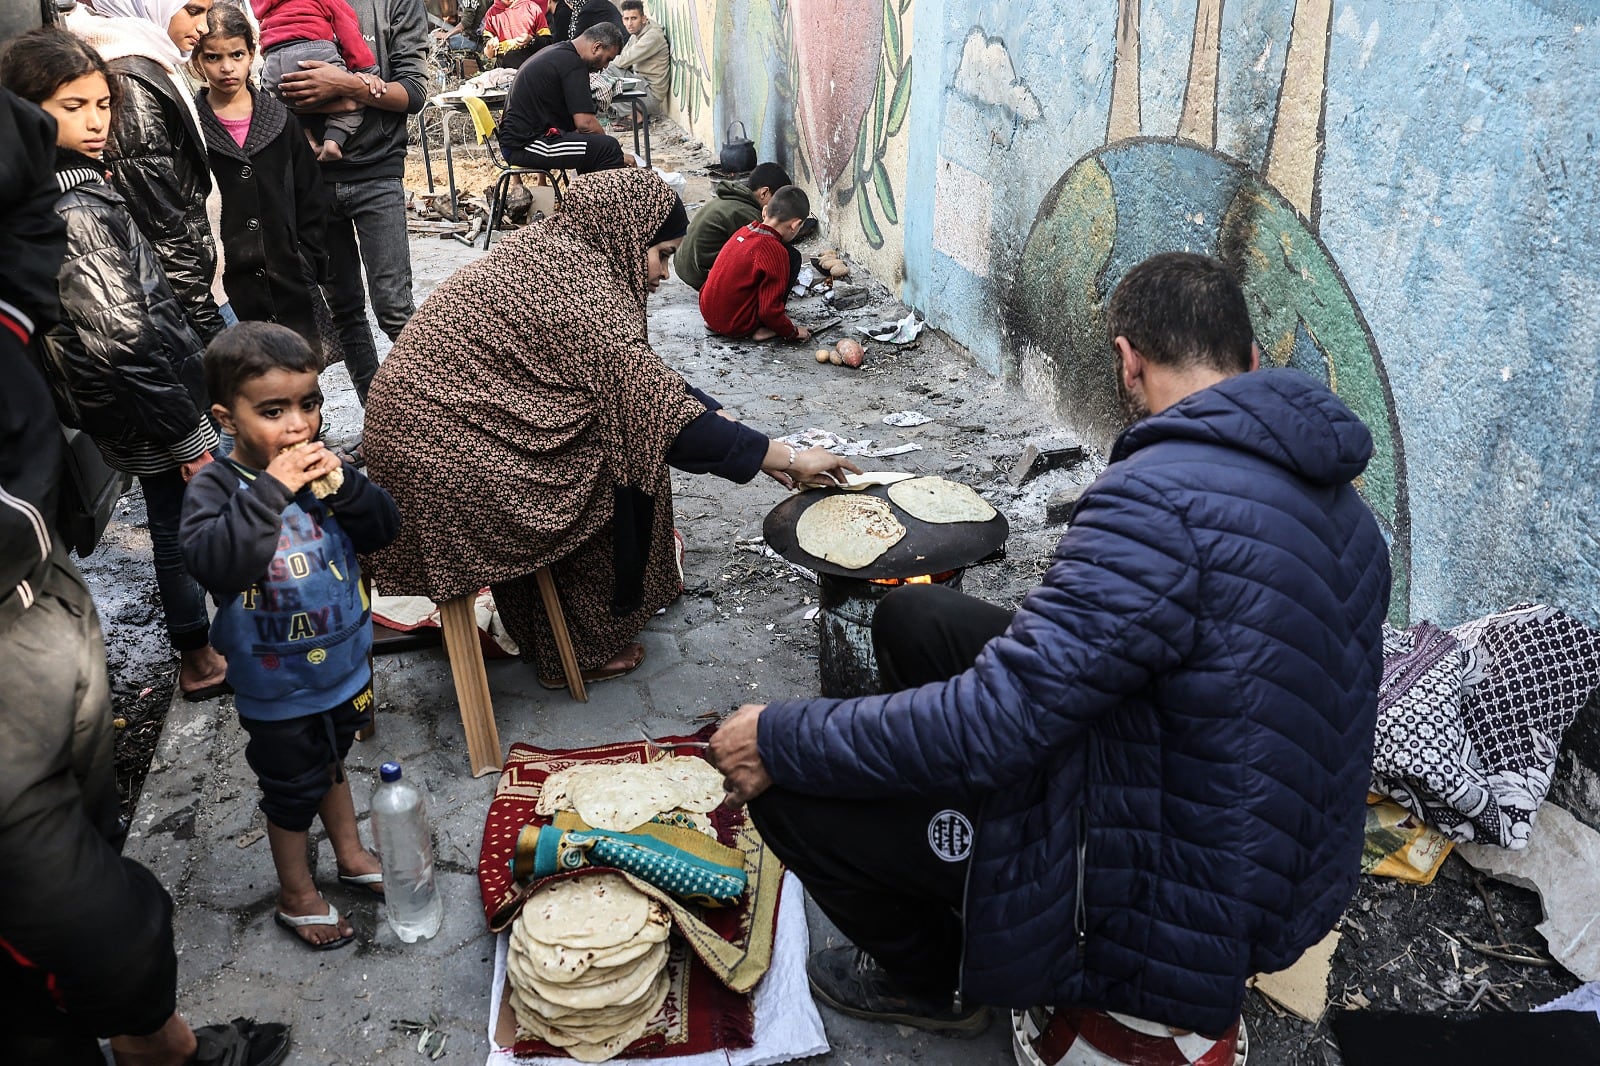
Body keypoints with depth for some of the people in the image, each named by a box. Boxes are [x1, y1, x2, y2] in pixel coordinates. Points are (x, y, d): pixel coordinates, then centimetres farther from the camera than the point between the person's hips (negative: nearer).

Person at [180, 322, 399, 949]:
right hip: (276, 687, -4)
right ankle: (297, 896, 37)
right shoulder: (215, 488, -22)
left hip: (344, 662, 4)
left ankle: (351, 855, 49)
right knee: (293, 786, 14)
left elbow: (382, 531, -9)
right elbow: (213, 563, -38)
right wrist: (272, 490, -42)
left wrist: (342, 486, -27)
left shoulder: (319, 466, -9)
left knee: (331, 762, 27)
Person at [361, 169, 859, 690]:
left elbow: (646, 380, 10)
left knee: (624, 435, 12)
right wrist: (787, 457, -20)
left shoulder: (550, 244, 6)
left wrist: (744, 435, 5)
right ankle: (587, 647, 12)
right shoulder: (583, 295, -23)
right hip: (450, 459, -9)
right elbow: (665, 420, -26)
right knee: (621, 474, -1)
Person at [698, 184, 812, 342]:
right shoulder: (776, 251, -19)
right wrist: (793, 332, -1)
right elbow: (770, 310, -18)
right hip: (736, 326, -7)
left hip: (707, 312, 7)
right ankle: (763, 329, -3)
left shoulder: (744, 231, 3)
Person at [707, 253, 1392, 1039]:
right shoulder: (1338, 500, 1)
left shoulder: (1162, 500, -29)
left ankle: (929, 977, 19)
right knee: (911, 617, 10)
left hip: (1182, 905, -9)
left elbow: (990, 725, -30)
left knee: (787, 784, -9)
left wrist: (781, 739, -17)